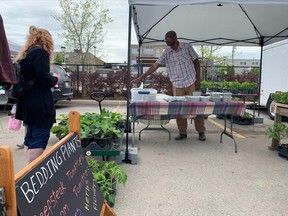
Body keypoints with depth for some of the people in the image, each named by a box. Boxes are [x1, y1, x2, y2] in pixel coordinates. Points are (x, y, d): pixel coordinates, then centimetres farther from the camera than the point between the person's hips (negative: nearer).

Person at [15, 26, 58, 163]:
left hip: (27, 105, 9)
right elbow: (44, 78, -20)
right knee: (39, 141, -6)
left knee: (30, 139, 15)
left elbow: (28, 78, 20)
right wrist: (55, 80, -1)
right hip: (40, 105, -9)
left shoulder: (24, 54, 18)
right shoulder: (41, 52, -9)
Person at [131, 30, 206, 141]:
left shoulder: (187, 47, 0)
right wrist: (141, 77, -7)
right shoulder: (166, 53, 3)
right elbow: (154, 66, -1)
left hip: (191, 83, -2)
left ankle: (201, 132, 14)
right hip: (177, 85, 2)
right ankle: (182, 133, 16)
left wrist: (198, 79, -3)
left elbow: (196, 62, 5)